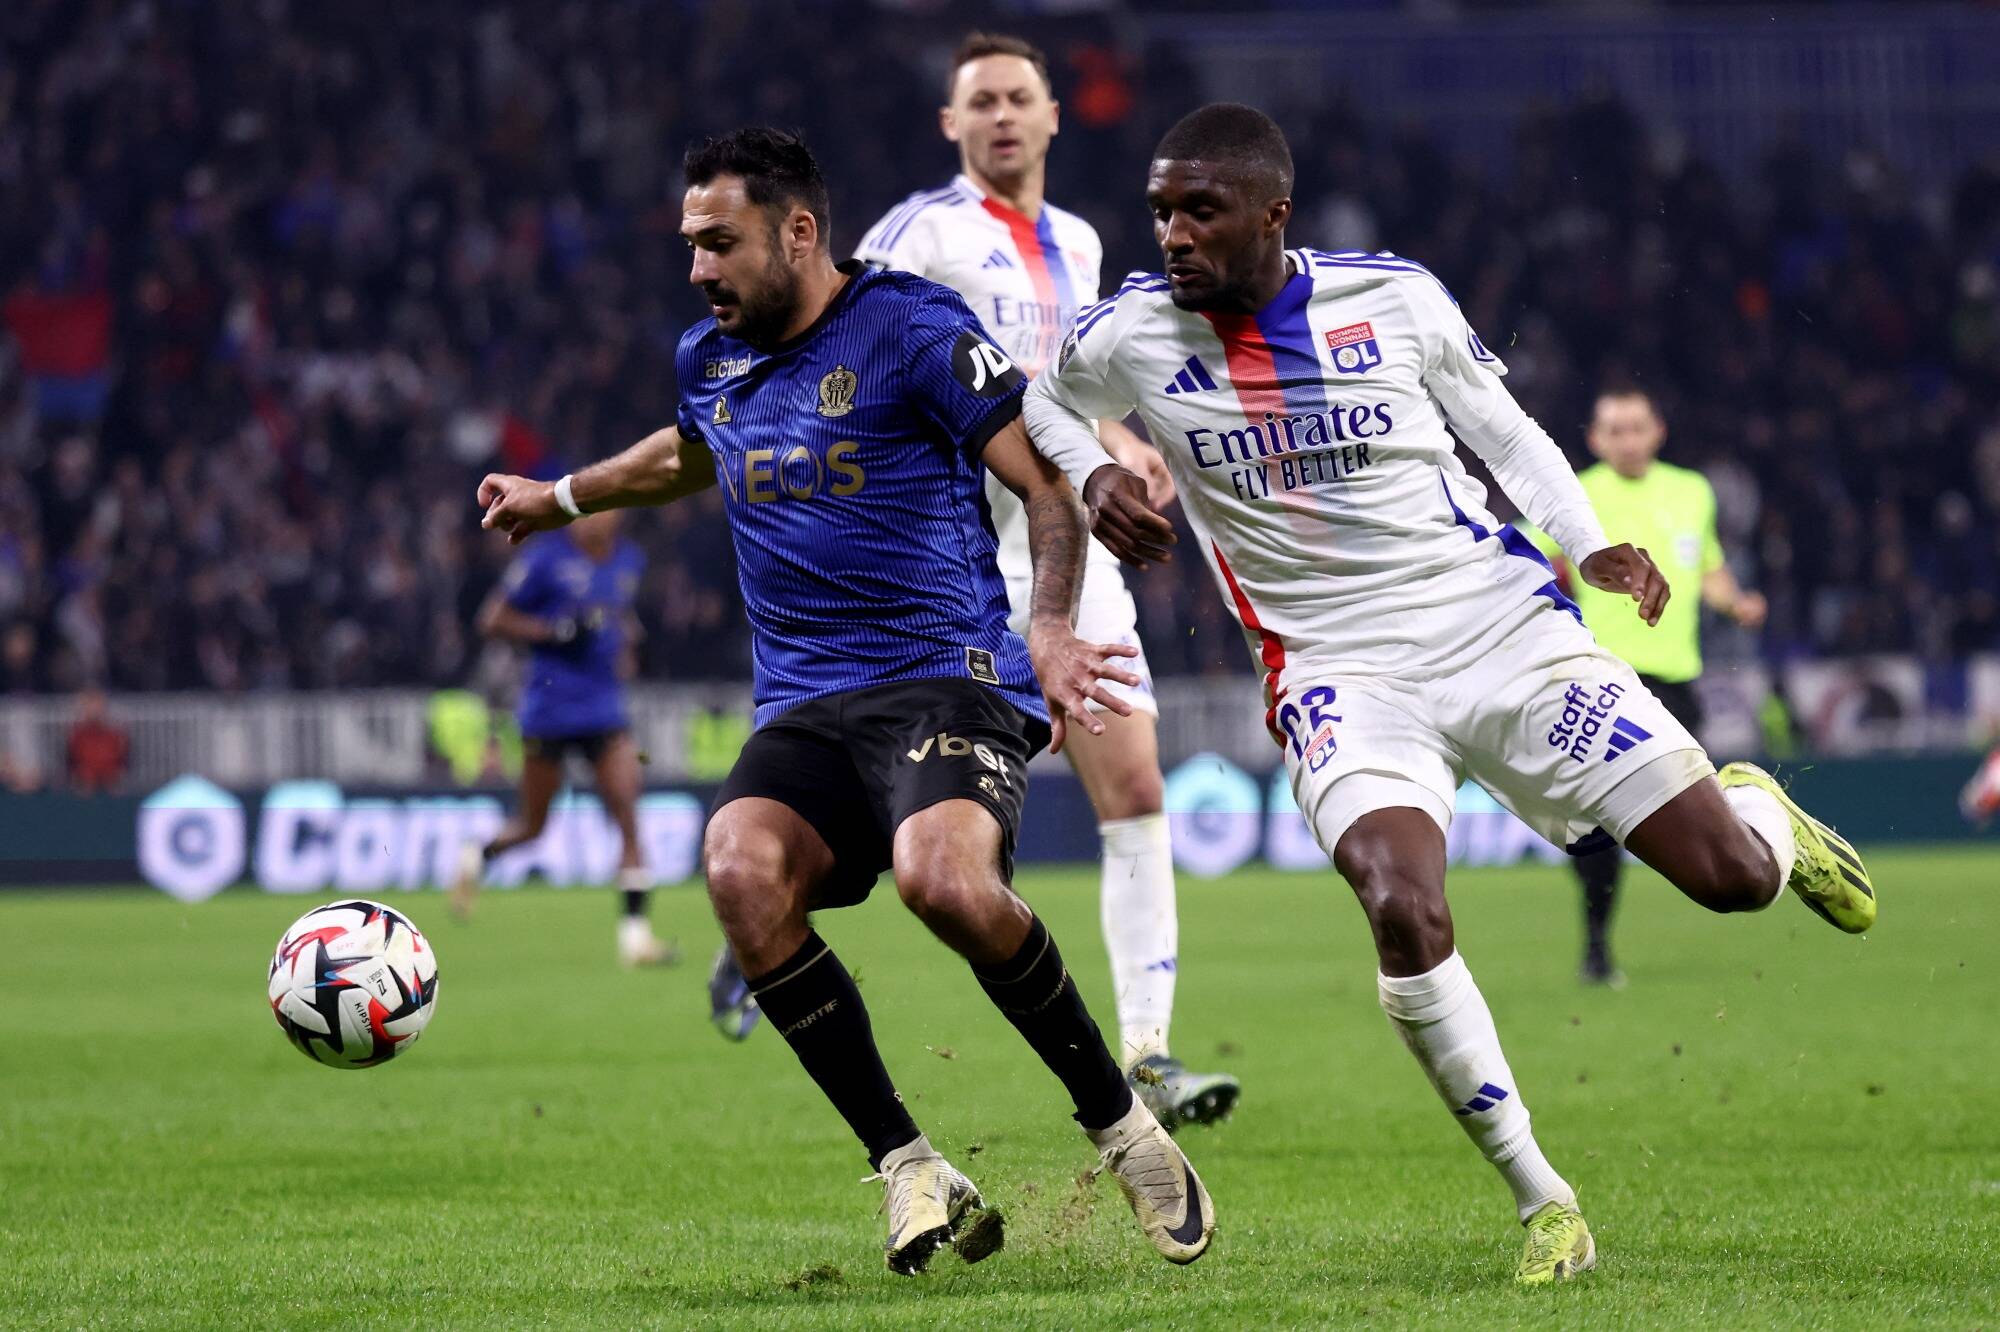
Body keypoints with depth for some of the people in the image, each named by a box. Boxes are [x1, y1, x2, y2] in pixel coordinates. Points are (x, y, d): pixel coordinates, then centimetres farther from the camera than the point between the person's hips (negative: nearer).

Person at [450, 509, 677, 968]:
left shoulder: (629, 560, 9)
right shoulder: (547, 559, -10)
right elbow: (492, 620, -8)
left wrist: (623, 640, 9)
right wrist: (557, 631, -19)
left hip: (604, 707, 4)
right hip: (549, 707, -4)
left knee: (629, 818, -11)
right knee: (531, 825, 8)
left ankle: (635, 931, -12)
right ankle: (477, 857, 40)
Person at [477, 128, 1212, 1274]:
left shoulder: (912, 328, -4)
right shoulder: (709, 362, 17)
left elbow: (1048, 482, -7)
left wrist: (1052, 628, -22)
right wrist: (560, 498, 53)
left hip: (946, 678, -6)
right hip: (803, 709, 6)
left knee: (944, 880, -35)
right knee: (742, 874, -27)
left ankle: (1124, 1127, -12)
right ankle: (911, 1172, -19)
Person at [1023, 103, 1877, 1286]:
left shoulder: (1397, 299, -3)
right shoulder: (1134, 335, -3)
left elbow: (1504, 431, 11)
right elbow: (1042, 405, 17)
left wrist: (1591, 544, -5)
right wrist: (1094, 474, -3)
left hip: (1502, 627, 1)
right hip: (1345, 672, 0)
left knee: (1733, 876, -3)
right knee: (1404, 915, -29)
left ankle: (1758, 806, 39)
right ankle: (1542, 1202, -12)